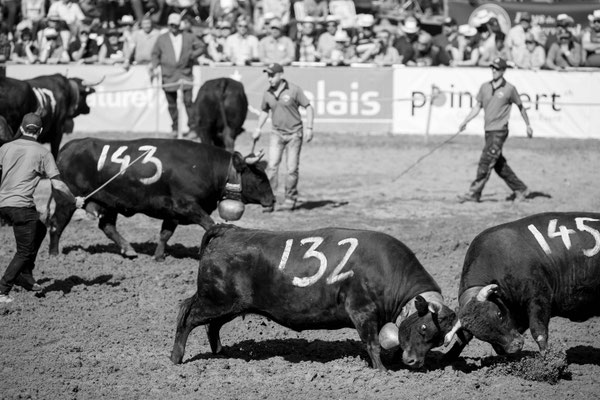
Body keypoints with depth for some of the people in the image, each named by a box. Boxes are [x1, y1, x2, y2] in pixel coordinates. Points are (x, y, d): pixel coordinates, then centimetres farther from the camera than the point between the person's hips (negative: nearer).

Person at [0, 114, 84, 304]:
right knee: (25, 251, 3)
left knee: (39, 230, 26)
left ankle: (25, 275, 23)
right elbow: (57, 184, -5)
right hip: (22, 205, -6)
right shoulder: (43, 153, -2)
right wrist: (75, 200, 9)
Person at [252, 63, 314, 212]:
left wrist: (309, 128, -14)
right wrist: (258, 129, 11)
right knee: (272, 166, -11)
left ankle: (290, 200, 12)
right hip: (277, 133, 3)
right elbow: (264, 111, 20)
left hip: (294, 133, -3)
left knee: (292, 168, -1)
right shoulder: (268, 94, 2)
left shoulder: (293, 90, -11)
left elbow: (308, 107, -6)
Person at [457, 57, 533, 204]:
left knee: (486, 162, -12)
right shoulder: (485, 87, 9)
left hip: (499, 131, -6)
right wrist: (465, 121, 4)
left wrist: (528, 125, 12)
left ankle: (474, 193, -11)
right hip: (488, 131, 6)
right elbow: (477, 107, 13)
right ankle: (520, 189, 23)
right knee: (499, 164, 11)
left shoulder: (509, 89, -5)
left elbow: (520, 107, 7)